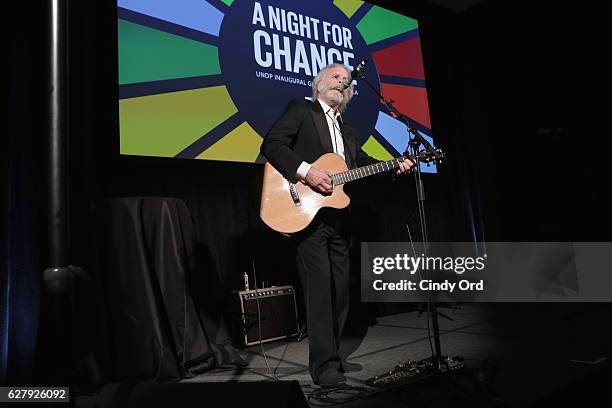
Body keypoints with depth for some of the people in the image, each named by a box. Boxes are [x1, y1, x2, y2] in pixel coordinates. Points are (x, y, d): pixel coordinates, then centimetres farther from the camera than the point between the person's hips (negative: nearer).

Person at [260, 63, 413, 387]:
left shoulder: (347, 131, 25)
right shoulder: (300, 109, 4)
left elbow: (362, 162, 20)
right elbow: (271, 144, -9)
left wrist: (395, 167, 4)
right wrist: (305, 171, -20)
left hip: (337, 219, 7)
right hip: (307, 214, -7)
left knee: (340, 290, 9)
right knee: (320, 287, -8)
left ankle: (333, 356, 22)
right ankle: (323, 364, 3)